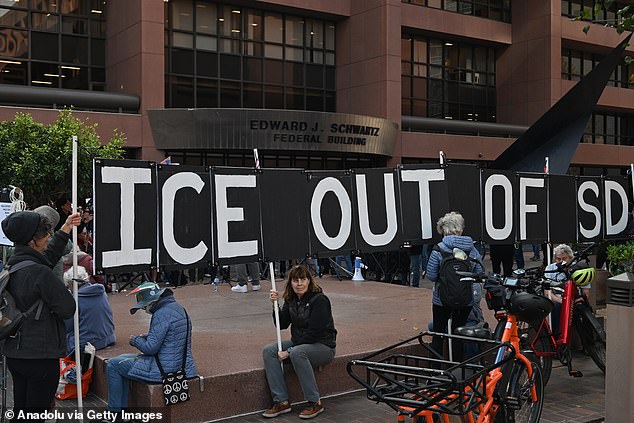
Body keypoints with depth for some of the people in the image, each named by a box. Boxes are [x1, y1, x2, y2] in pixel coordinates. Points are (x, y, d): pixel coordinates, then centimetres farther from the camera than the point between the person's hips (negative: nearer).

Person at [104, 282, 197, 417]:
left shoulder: (162, 314, -20)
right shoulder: (178, 308, 9)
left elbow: (150, 348, -21)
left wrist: (135, 340, -2)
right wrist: (145, 337, 11)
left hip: (165, 369, -10)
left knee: (113, 365, 3)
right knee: (123, 359, 24)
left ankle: (114, 411, 14)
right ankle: (123, 406, 27)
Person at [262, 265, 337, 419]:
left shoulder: (319, 300, -17)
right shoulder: (291, 299, 5)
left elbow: (314, 333, -22)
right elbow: (282, 325, 4)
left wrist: (289, 351, -22)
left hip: (322, 345, -7)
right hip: (299, 343, 7)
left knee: (297, 353, -36)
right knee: (269, 351, -14)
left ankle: (315, 403, -23)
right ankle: (281, 402, -15)